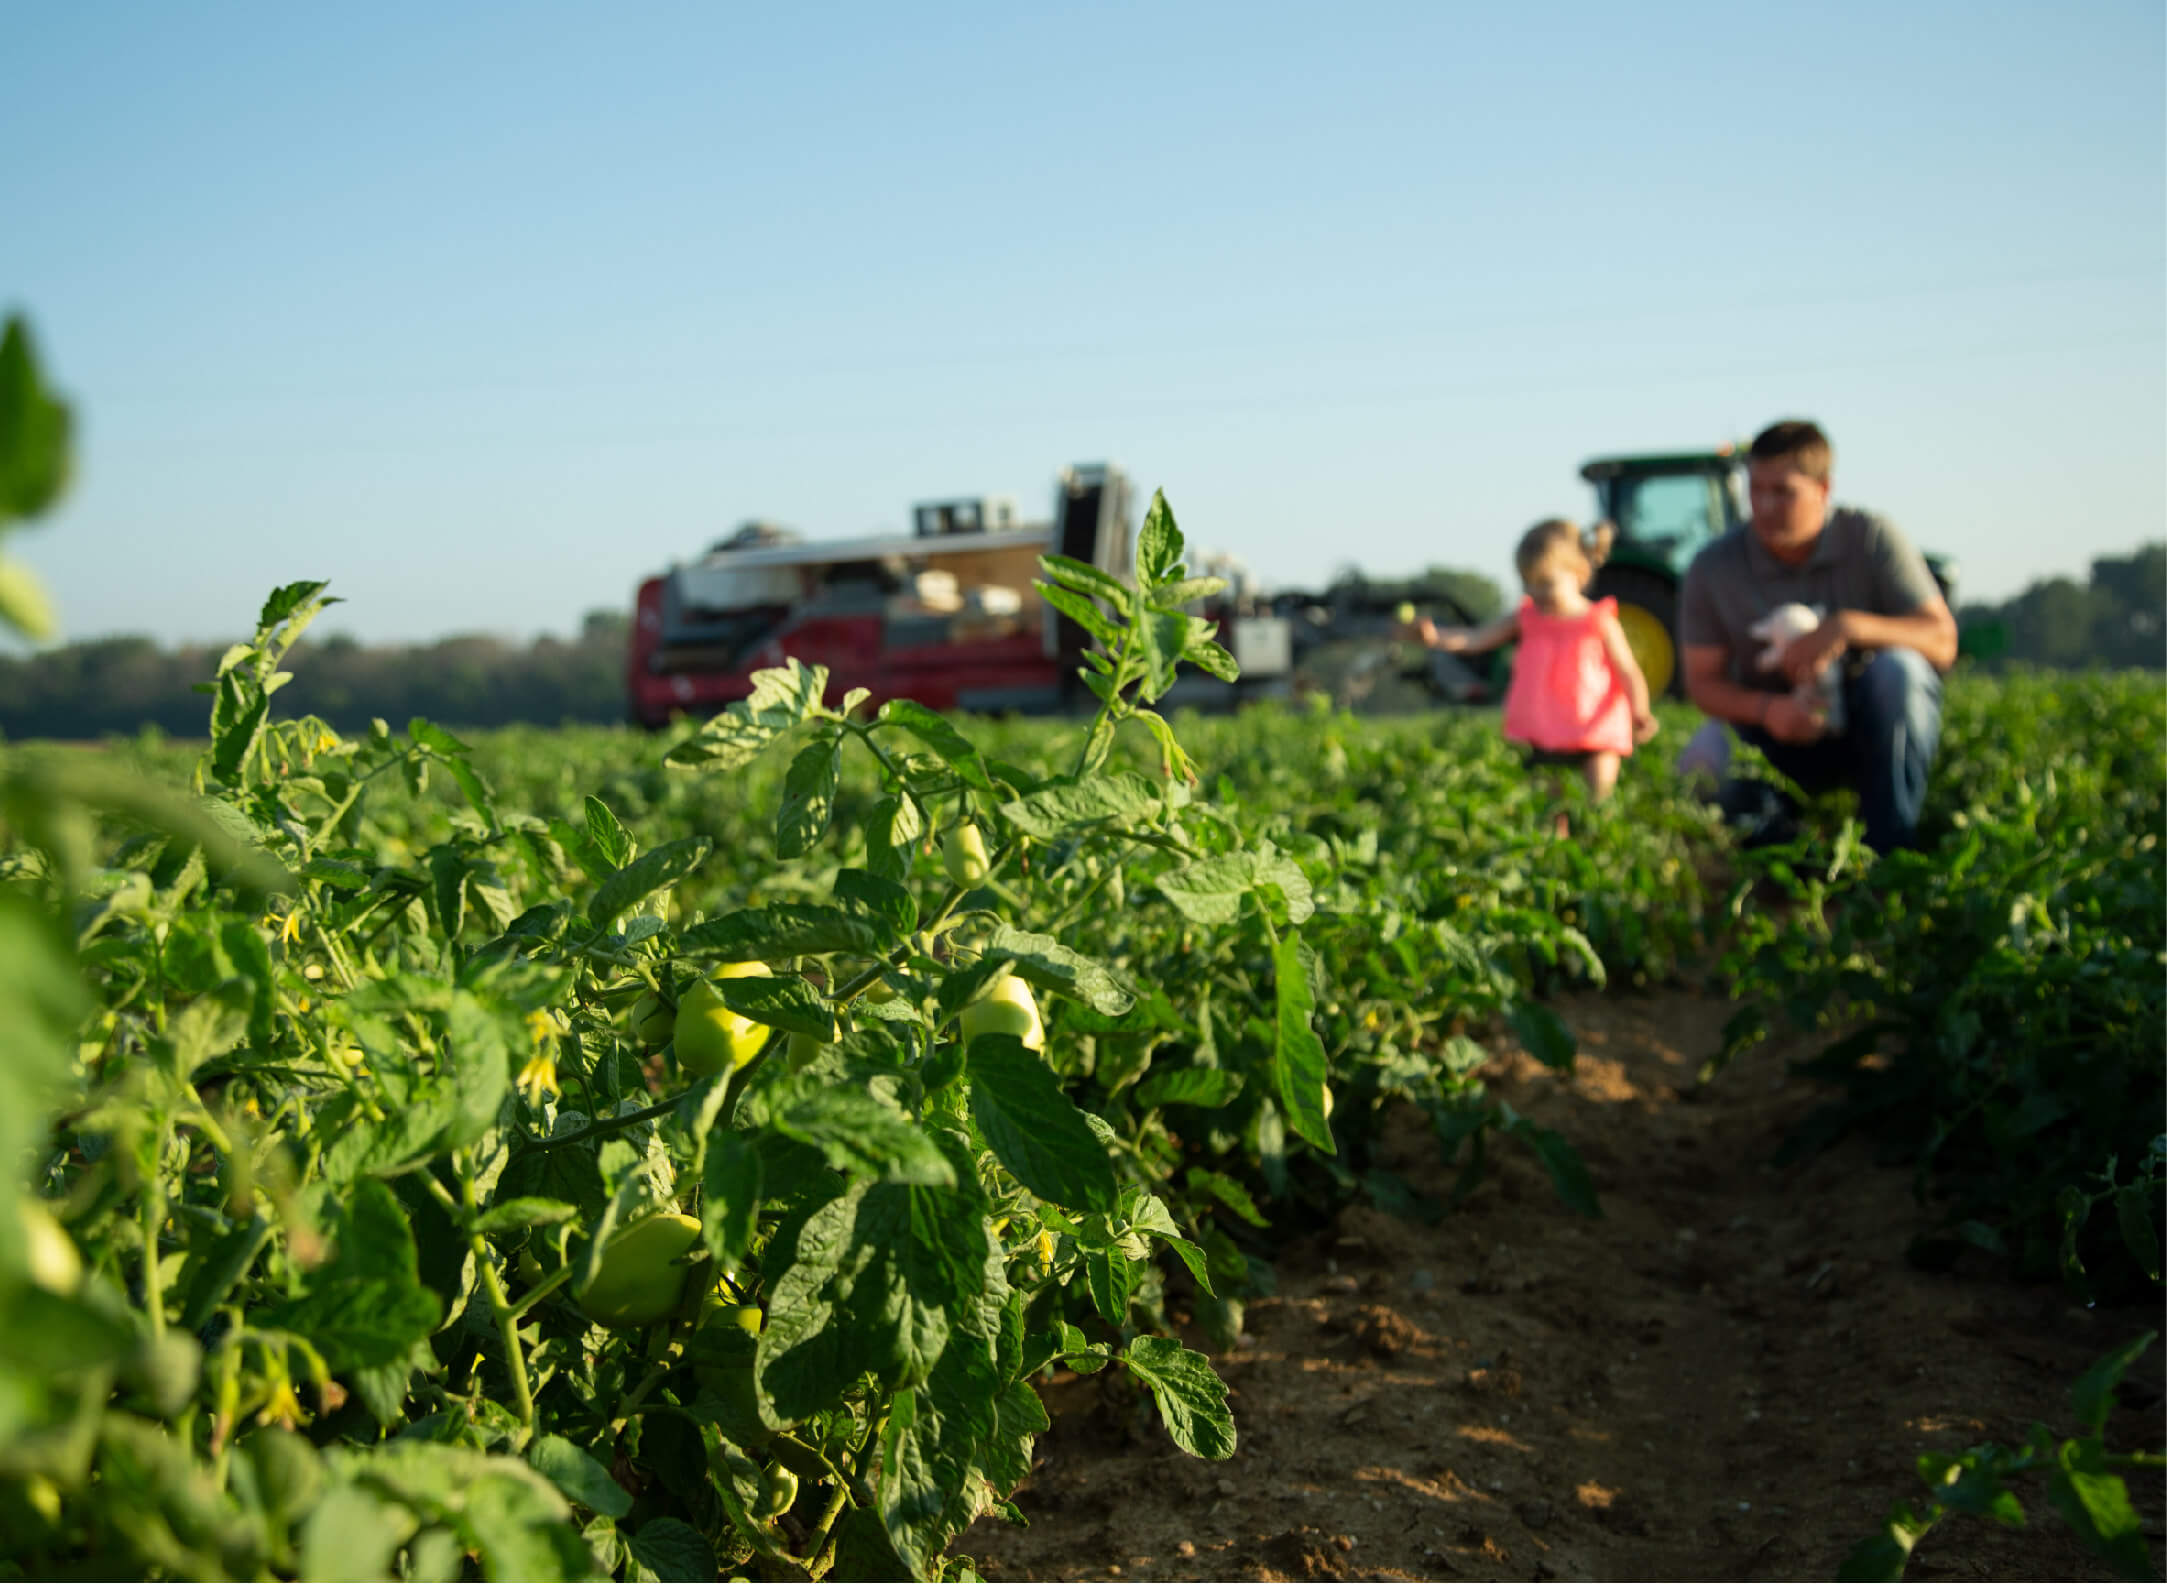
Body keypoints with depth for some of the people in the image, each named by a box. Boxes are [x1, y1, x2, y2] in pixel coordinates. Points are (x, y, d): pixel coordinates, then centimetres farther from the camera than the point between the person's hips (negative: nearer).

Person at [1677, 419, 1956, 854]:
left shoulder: (1871, 538, -10)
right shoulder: (1714, 569, -8)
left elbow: (1942, 642, -14)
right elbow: (1702, 680, -5)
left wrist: (1849, 626, -32)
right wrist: (1766, 709, -27)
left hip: (1877, 729, 0)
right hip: (1782, 735, 0)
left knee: (1896, 667, -33)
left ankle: (1892, 850, -21)